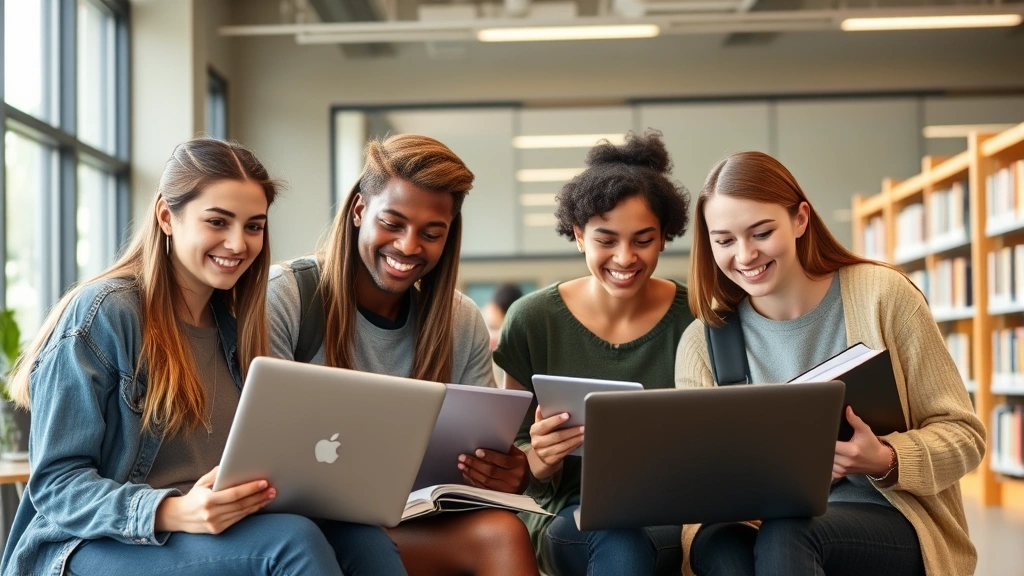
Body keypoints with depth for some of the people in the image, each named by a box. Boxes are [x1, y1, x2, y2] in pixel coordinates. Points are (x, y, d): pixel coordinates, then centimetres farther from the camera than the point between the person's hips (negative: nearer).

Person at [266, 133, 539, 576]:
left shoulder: (464, 323, 6)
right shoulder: (281, 298, -9)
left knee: (502, 530, -30)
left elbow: (483, 452, 6)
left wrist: (506, 477, -20)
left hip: (413, 521, 5)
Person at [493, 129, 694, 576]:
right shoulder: (532, 320, -1)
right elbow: (518, 462, 4)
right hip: (570, 516, 0)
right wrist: (539, 459, -20)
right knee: (619, 539, -35)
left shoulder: (696, 319, -2)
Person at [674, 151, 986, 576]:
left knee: (784, 535, -35)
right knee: (718, 542, -34)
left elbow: (962, 434, 0)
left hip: (888, 522, -2)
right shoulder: (702, 342, 3)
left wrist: (887, 461, -20)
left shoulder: (880, 296, -2)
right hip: (762, 524, 2)